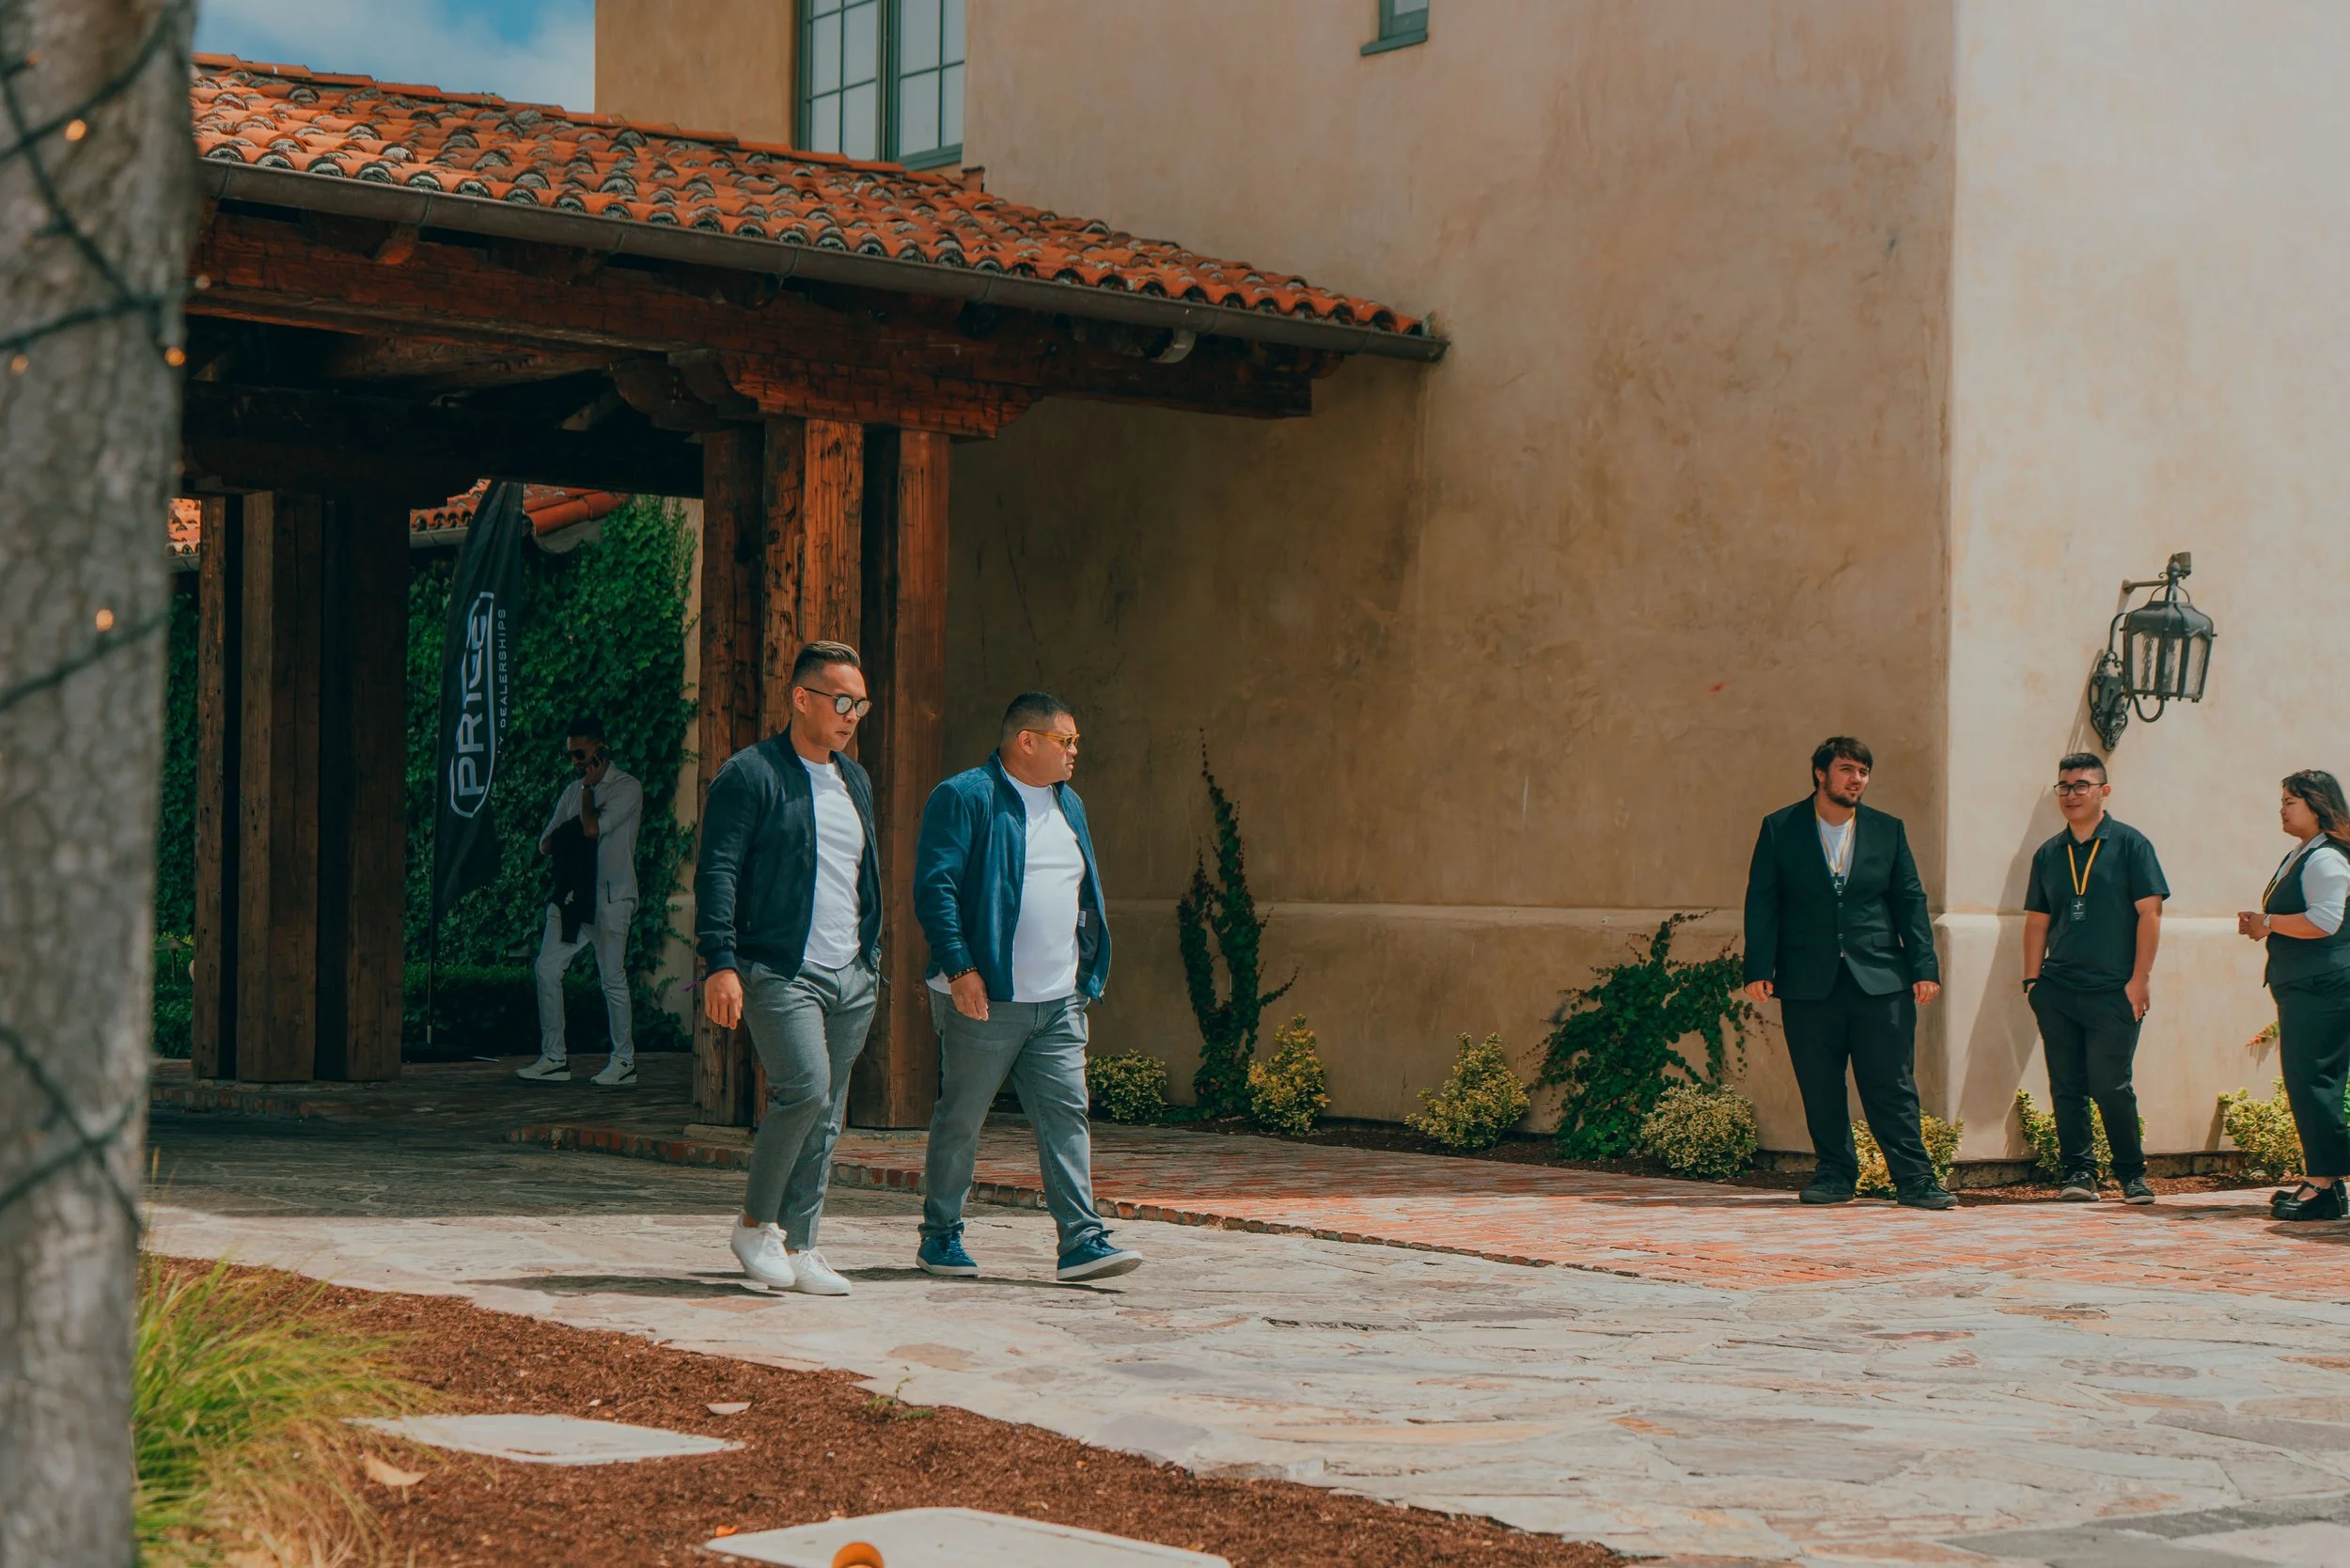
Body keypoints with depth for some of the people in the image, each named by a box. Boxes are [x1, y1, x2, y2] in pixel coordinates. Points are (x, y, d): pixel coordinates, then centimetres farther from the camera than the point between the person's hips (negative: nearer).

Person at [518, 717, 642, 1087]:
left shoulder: (627, 789, -3)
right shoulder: (572, 790, 19)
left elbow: (593, 828, -16)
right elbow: (546, 844, 14)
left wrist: (590, 786, -2)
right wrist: (574, 830, -5)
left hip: (610, 896, -7)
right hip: (572, 893, 7)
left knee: (612, 976, -5)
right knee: (548, 969, -2)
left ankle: (624, 1063, 4)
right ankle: (554, 1059, 3)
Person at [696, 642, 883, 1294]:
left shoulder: (855, 781, 19)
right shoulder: (750, 775, -5)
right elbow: (716, 871, -10)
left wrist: (873, 959, 20)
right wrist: (720, 962, -18)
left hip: (851, 975, 7)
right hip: (779, 970, -7)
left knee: (826, 1115, 5)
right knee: (805, 1088, -19)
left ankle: (797, 1246, 11)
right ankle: (755, 1222, -1)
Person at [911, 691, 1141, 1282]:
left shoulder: (1068, 805, 18)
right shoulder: (964, 797, -6)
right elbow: (935, 887, -13)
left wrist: (1088, 973, 19)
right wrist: (959, 967, -21)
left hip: (1060, 1001, 6)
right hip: (985, 998, -6)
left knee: (1066, 1115, -2)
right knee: (960, 1119, 4)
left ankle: (1082, 1240, -4)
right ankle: (940, 1235, 16)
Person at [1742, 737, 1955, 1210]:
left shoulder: (1888, 830, 11)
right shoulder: (1780, 829, 5)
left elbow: (1910, 901, 10)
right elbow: (1762, 903, 3)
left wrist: (1924, 968, 1)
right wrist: (1759, 970, -6)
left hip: (1880, 979, 1)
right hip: (1808, 984, -1)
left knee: (1893, 1086, -2)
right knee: (1820, 1090, 3)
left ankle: (1914, 1179, 1)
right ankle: (1836, 1174, 15)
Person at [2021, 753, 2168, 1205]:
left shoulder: (2129, 844, 0)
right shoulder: (2049, 854, 14)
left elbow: (2149, 912, -4)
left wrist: (2140, 978, -9)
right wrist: (2032, 979, 7)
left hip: (2113, 992, -4)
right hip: (2057, 990, 4)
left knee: (2110, 1086, -5)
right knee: (2066, 1087, 3)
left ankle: (2132, 1174, 9)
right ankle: (2079, 1172, 10)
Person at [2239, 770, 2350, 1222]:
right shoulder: (2299, 857, 20)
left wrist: (2267, 923, -14)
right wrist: (2261, 925, 13)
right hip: (2301, 987, 11)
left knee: (2311, 1079, -13)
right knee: (2306, 1082, 10)